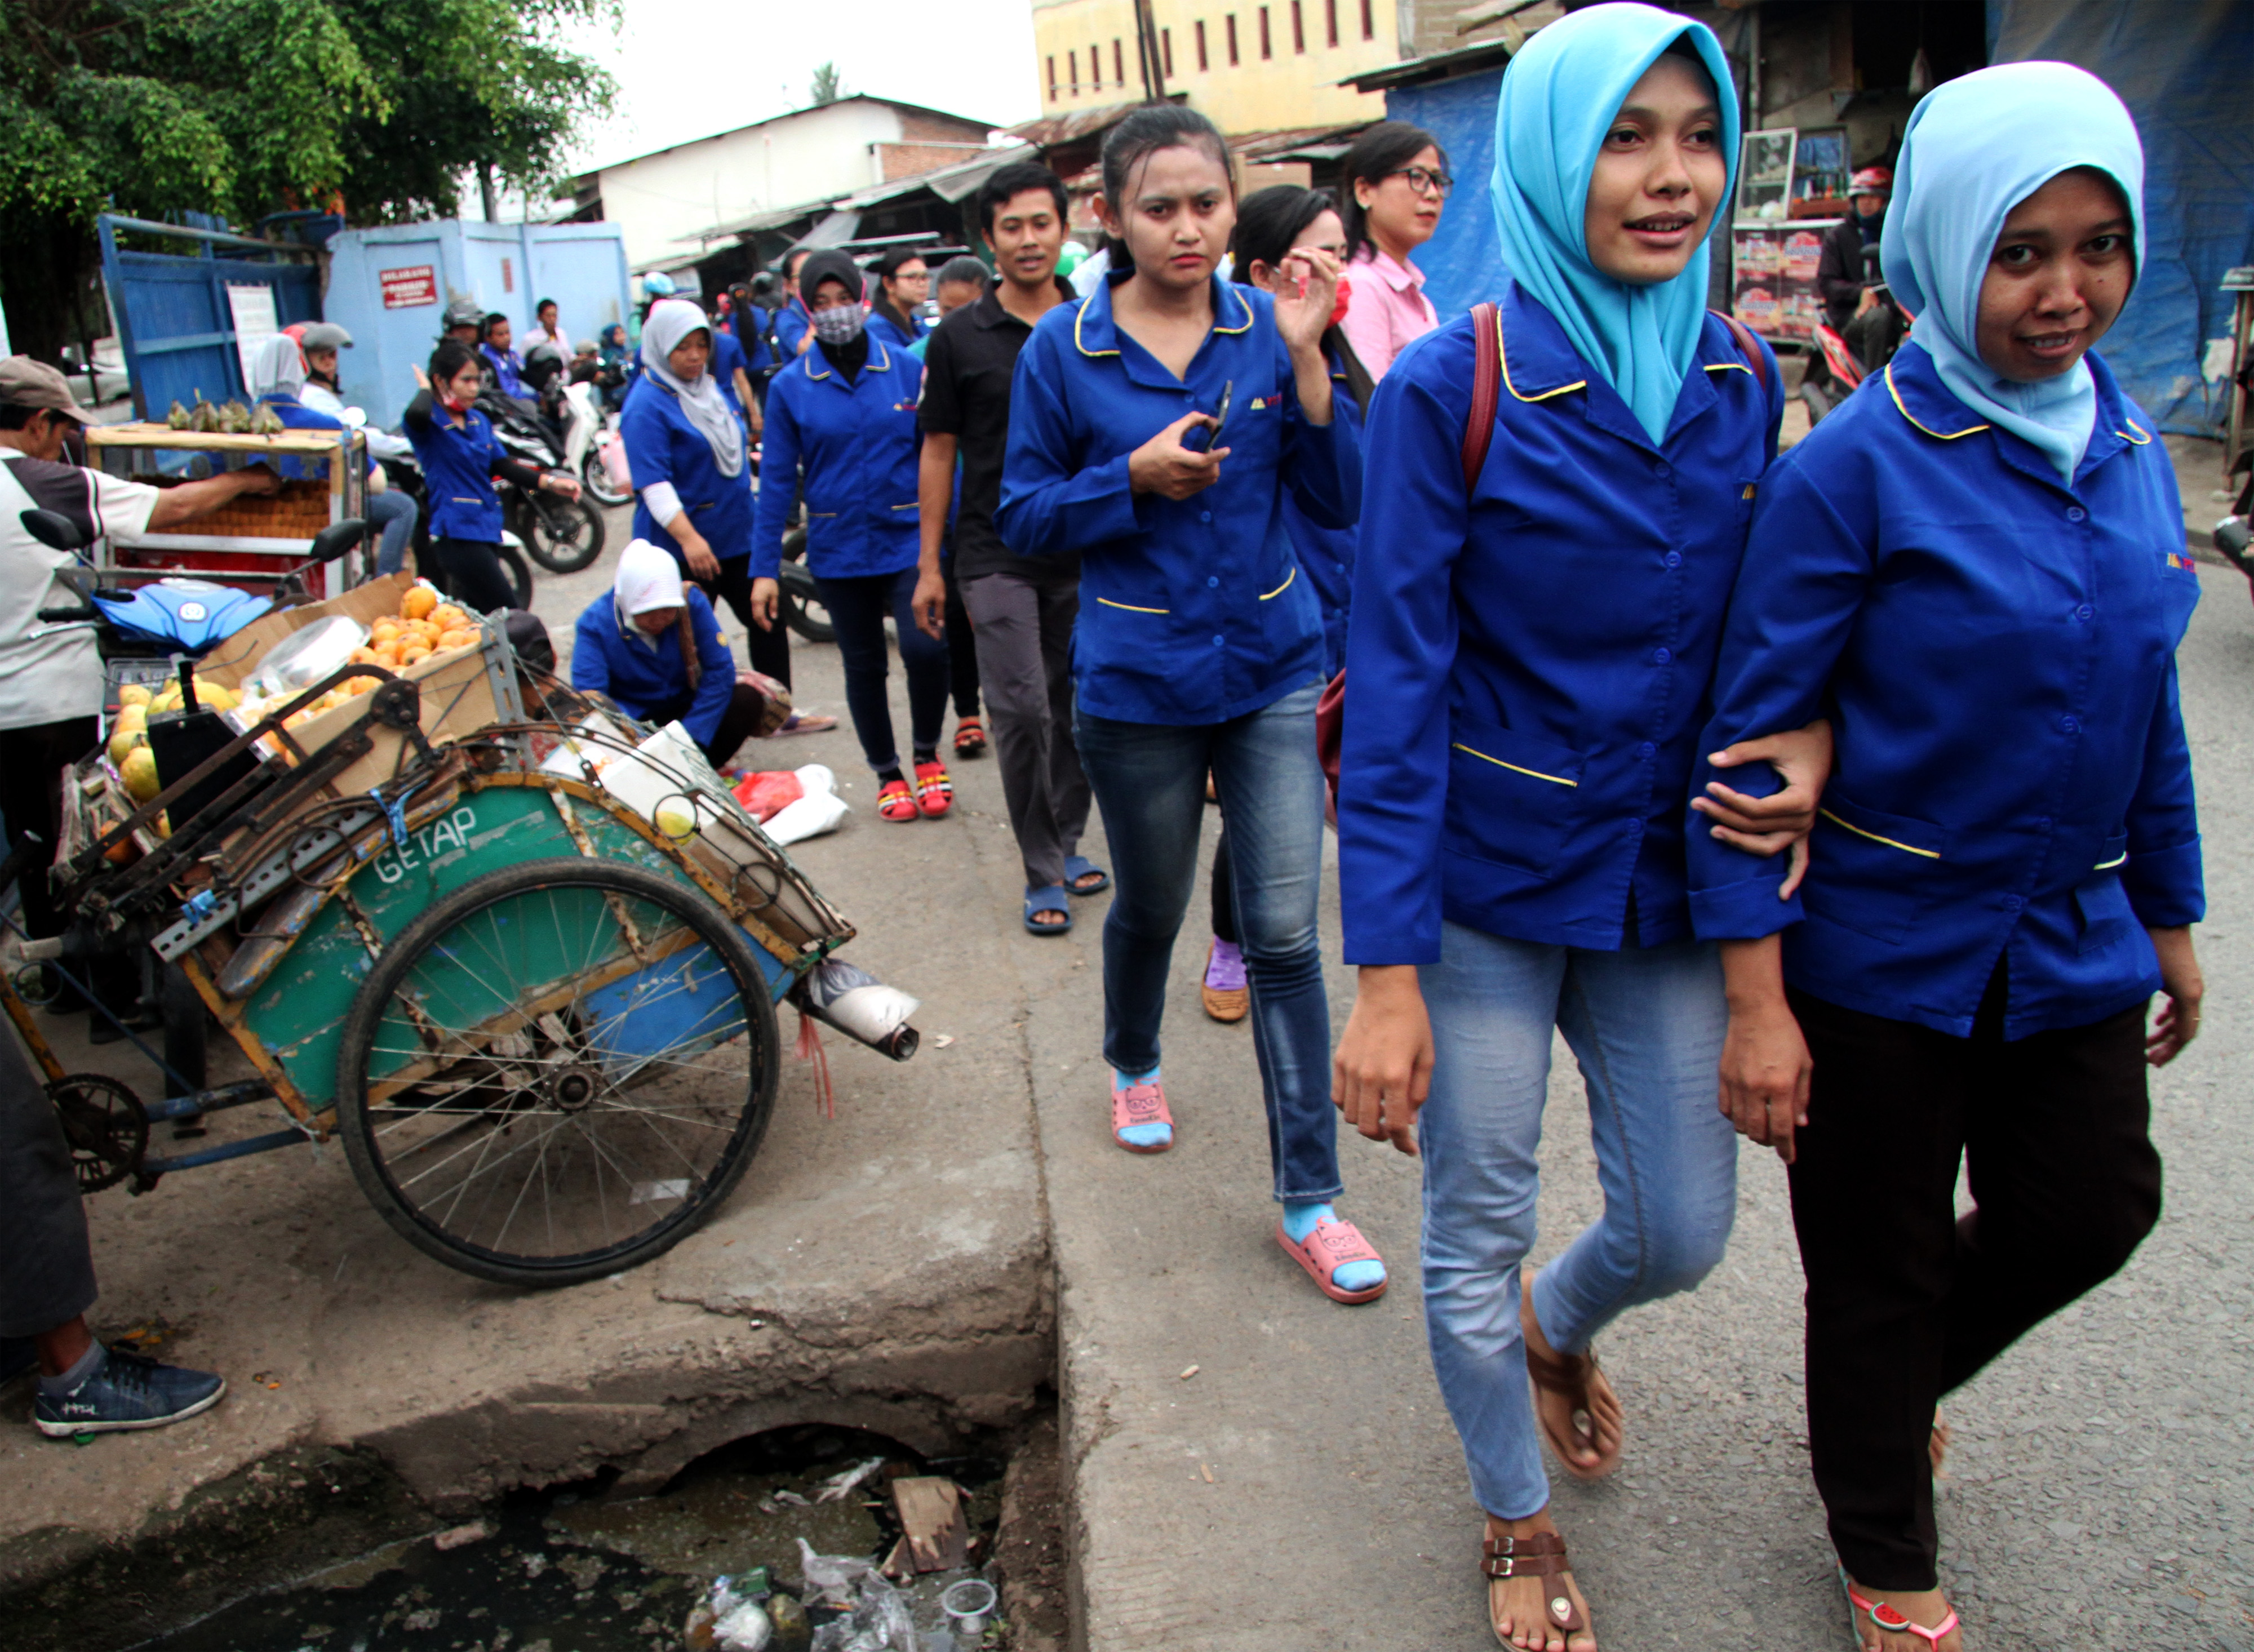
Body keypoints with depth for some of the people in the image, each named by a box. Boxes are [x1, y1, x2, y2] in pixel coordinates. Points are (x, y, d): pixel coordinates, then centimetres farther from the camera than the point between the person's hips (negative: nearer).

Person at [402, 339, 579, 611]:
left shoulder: (480, 421, 15)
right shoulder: (428, 423, -10)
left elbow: (503, 465, 12)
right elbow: (415, 415, -33)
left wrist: (550, 482, -1)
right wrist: (425, 389, -11)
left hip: (487, 528, 8)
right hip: (456, 534, -8)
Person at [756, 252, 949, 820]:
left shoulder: (907, 369, 0)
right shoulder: (790, 387, 1)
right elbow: (777, 480, 2)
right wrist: (765, 566, -1)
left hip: (909, 539, -1)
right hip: (838, 551, 1)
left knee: (925, 647, -18)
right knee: (864, 665, 10)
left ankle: (926, 754, 9)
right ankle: (888, 774, 30)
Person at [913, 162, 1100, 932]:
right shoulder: (960, 337, 2)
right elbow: (939, 451, 5)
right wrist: (930, 564, 2)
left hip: (1087, 554, 2)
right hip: (996, 557, -2)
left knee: (1074, 710, 10)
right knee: (1021, 711, -8)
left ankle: (1067, 846, 27)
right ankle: (1043, 873, 4)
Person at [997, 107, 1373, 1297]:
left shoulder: (1270, 329, -3)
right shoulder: (1064, 347, -6)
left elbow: (1339, 503, -5)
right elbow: (1024, 518, -2)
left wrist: (1305, 358, -17)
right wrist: (1136, 477, -18)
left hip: (1273, 671, 1)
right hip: (1138, 683, 0)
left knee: (1284, 937, -2)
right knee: (1150, 909, 18)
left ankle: (1309, 1200, 9)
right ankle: (1133, 1066, 50)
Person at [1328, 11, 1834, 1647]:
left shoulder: (1741, 379, 0)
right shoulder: (1451, 386, -15)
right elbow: (1396, 683, -15)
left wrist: (1811, 734, -8)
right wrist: (1386, 971, -17)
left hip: (1665, 879, 5)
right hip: (1486, 886, -4)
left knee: (1683, 1230, 13)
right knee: (1477, 1238, 9)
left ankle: (1561, 1328, 51)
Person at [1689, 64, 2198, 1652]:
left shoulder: (2131, 450, 2)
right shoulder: (1859, 465, -17)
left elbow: (2149, 705, 12)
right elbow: (1752, 729, -17)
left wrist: (2169, 917, 16)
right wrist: (1757, 994, -19)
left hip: (2071, 940, 6)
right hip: (1882, 950, -6)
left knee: (2092, 1214, 17)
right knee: (1880, 1269, 11)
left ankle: (1893, 1386, 49)